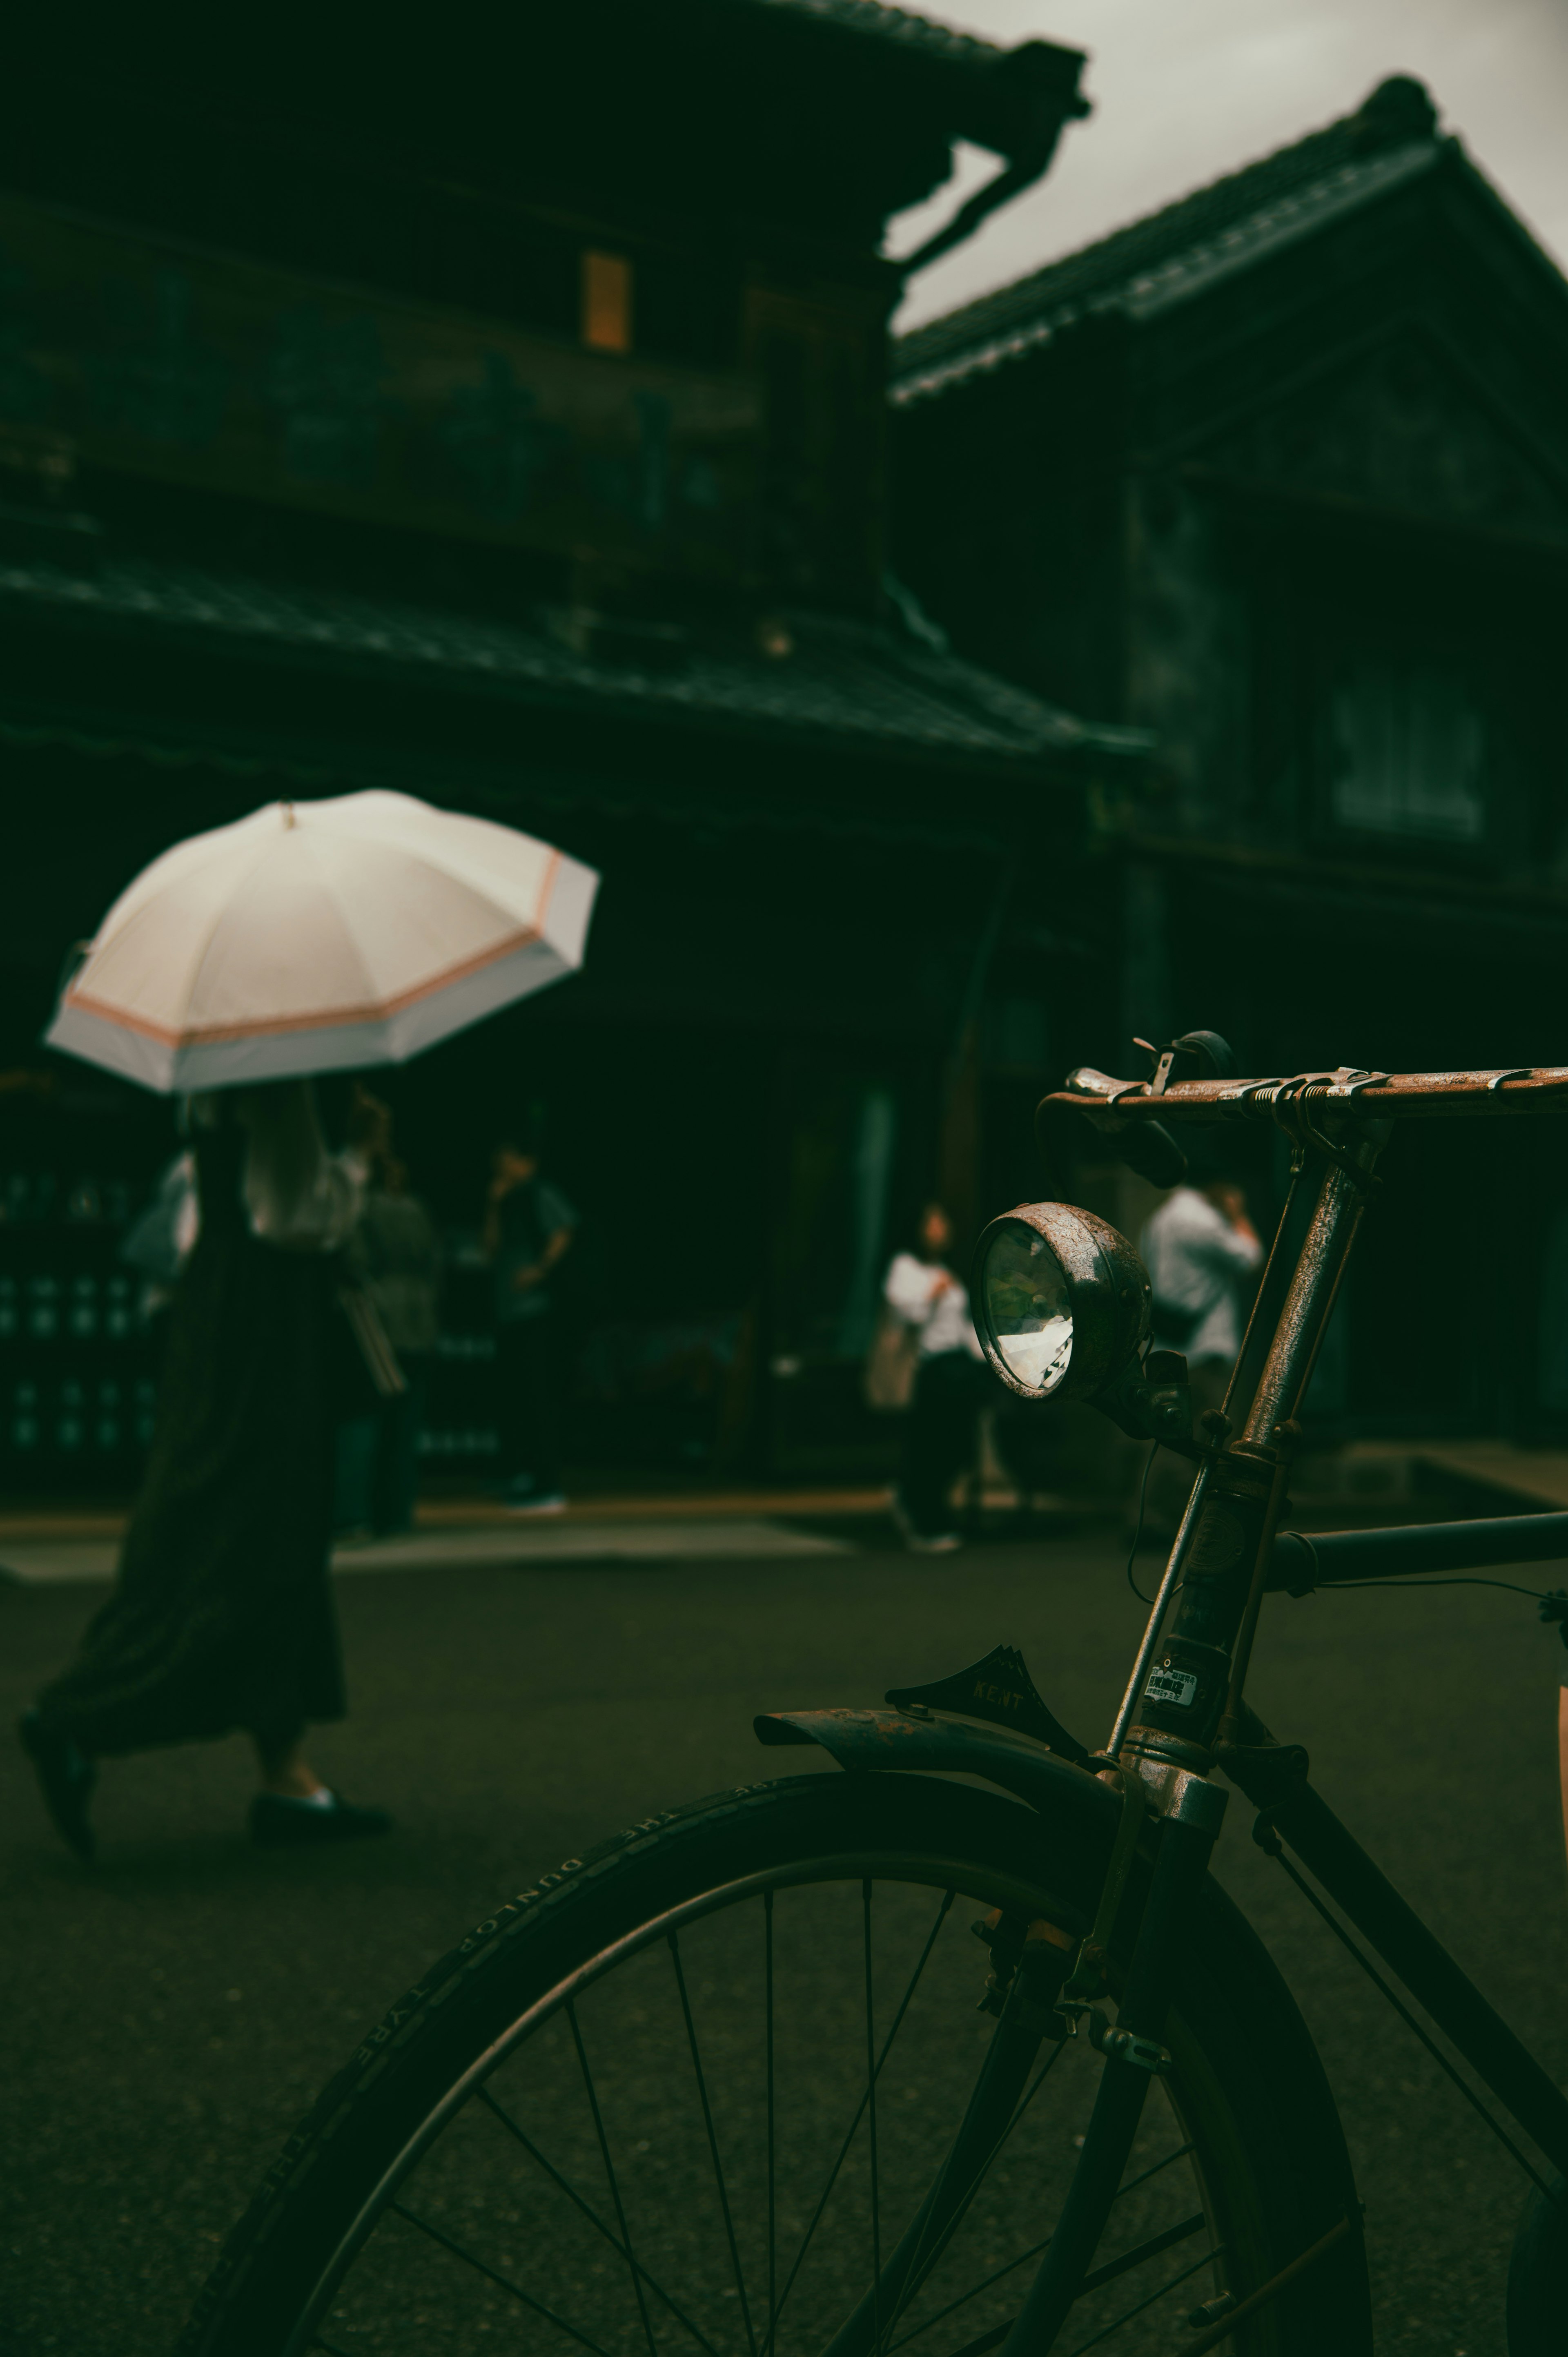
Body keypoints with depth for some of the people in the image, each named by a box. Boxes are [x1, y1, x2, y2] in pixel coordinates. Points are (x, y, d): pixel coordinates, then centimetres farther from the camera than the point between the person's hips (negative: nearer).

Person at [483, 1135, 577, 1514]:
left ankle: (548, 1488, -9)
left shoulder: (539, 1192, -3)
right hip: (508, 1312, 9)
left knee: (537, 1395, -9)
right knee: (511, 1398, 10)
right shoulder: (509, 1202, 22)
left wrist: (542, 1269, -22)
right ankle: (521, 1479, 15)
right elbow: (492, 1250, 15)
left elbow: (564, 1229, -18)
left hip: (532, 1309, -9)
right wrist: (494, 1205, 9)